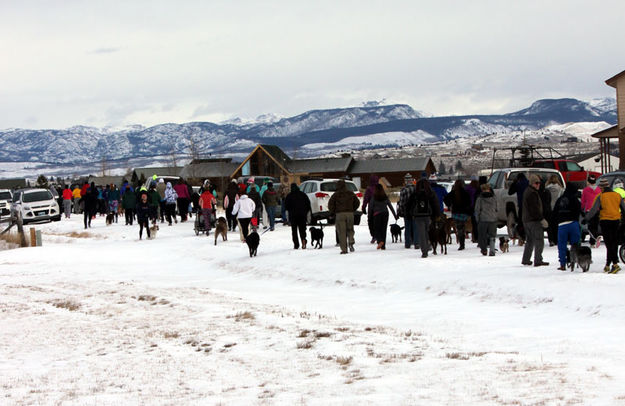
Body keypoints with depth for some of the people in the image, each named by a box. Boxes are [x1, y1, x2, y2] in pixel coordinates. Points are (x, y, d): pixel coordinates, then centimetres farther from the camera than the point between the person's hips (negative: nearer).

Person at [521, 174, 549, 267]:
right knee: (539, 241, -8)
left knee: (529, 240, 18)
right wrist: (542, 219, -19)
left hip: (526, 220, 10)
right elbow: (534, 209, -21)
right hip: (534, 220, -10)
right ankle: (538, 261, -11)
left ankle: (525, 260, 21)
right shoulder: (532, 193, -16)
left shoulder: (526, 192, 17)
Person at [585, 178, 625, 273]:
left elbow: (594, 210, -12)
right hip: (616, 221, 4)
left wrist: (586, 218, -4)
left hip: (605, 221, -4)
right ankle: (607, 265, 18)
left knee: (609, 244, -4)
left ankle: (615, 264, -17)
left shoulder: (600, 197, -8)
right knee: (614, 243, 12)